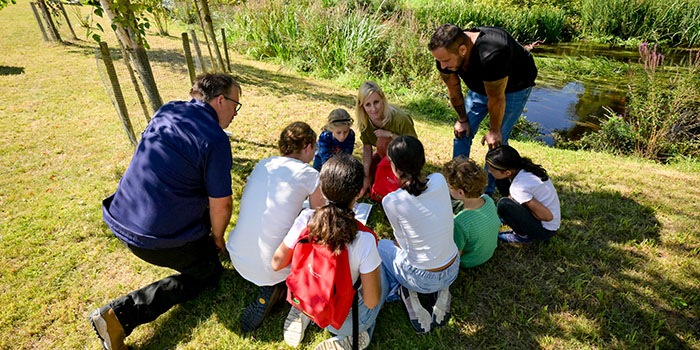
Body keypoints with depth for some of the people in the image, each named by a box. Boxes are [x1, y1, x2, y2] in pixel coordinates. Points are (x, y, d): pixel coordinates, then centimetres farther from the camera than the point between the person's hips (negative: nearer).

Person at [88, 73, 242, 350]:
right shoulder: (215, 140, -20)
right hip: (156, 238, -8)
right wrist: (217, 239, 6)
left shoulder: (167, 110, 3)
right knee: (207, 273, 15)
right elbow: (220, 206, -16)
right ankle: (120, 314, 5)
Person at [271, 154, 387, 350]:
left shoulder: (305, 220, -21)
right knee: (383, 278, 24)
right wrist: (374, 261, -3)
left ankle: (301, 314, 16)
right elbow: (371, 302, -19)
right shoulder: (364, 240, -31)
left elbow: (277, 264, -7)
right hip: (344, 321, -3)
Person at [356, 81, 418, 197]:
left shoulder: (400, 118, -34)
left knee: (383, 141, -34)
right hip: (385, 154, 5)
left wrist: (390, 134, -34)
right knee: (364, 186, -4)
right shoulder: (365, 121, -19)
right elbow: (367, 149, -12)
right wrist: (366, 177, -16)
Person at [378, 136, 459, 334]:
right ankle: (441, 293, 17)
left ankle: (407, 295, 8)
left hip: (422, 279, -4)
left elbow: (402, 241, -6)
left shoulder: (391, 201, -24)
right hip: (453, 271, 4)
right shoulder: (440, 181, -12)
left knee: (381, 245, 22)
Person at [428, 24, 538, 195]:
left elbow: (496, 99, -31)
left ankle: (486, 192, 9)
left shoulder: (491, 55, -45)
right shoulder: (445, 53, -25)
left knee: (497, 139, -8)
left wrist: (494, 131, -17)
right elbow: (454, 91, -8)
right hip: (481, 86, 6)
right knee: (462, 132, 1)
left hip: (514, 86, -5)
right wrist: (462, 120, 1)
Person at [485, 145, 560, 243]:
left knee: (503, 204, -24)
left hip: (545, 231, -8)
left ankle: (523, 235, -4)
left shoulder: (519, 187, -30)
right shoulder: (523, 166, -8)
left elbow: (547, 216, -25)